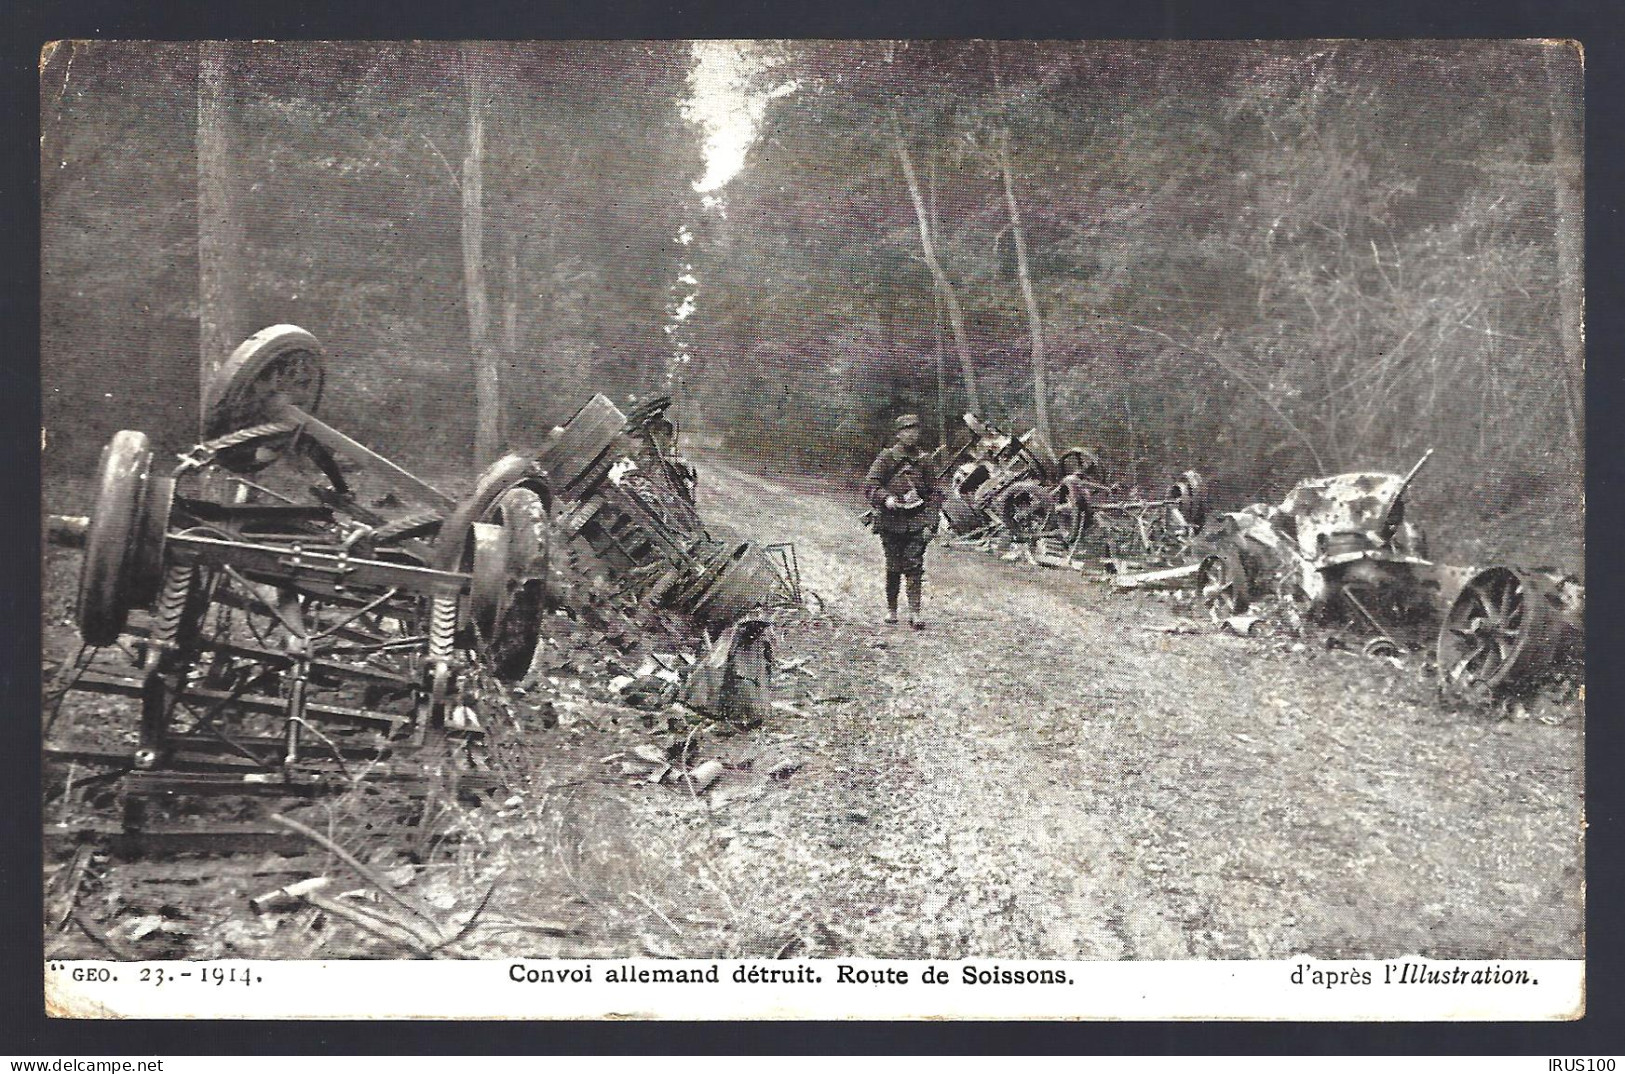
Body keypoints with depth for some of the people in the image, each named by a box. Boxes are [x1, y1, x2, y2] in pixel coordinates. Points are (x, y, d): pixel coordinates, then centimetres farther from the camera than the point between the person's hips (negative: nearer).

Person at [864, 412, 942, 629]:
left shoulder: (924, 460, 8)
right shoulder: (886, 458, 1)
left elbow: (935, 493, 10)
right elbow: (870, 487, -3)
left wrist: (930, 523, 0)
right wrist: (886, 499, -23)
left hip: (917, 523, 1)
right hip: (891, 521, -1)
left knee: (914, 568, -6)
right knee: (893, 568, 6)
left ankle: (914, 612, -6)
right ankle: (891, 609, 20)